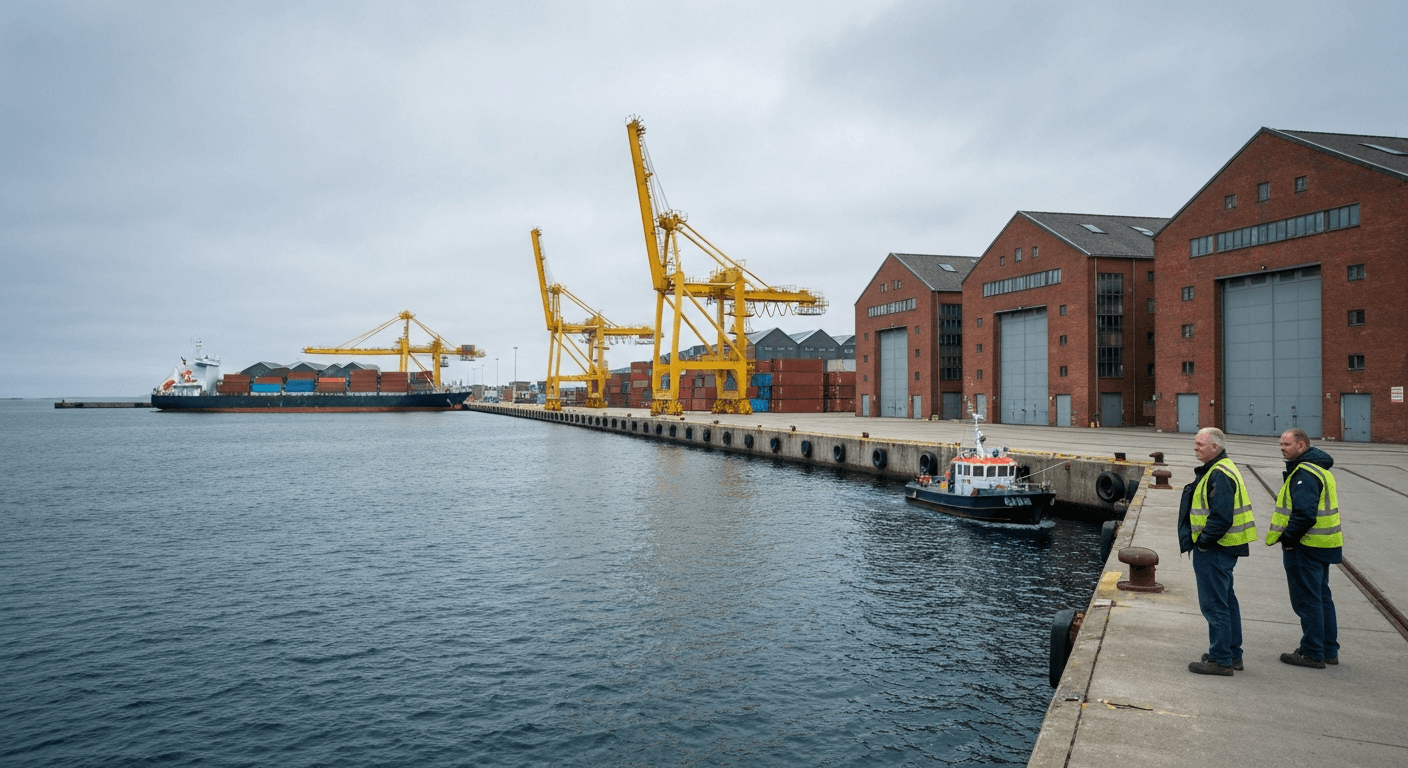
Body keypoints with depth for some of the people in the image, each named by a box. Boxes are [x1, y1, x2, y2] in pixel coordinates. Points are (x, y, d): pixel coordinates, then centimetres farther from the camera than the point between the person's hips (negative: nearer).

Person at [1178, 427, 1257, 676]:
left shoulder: (1219, 475, -20)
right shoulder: (1221, 470, 15)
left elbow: (1221, 517, -27)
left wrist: (1203, 541, -17)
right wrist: (1203, 540, 15)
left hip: (1214, 551, -11)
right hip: (1222, 548, 11)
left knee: (1214, 604, -5)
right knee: (1227, 601, 18)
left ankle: (1220, 660, 1)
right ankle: (1233, 655, 28)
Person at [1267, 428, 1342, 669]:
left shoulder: (1304, 473, -19)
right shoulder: (1319, 468, 15)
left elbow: (1304, 513, -27)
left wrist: (1288, 539, -17)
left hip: (1305, 548, -11)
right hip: (1323, 545, 11)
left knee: (1306, 599, -2)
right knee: (1321, 597, 17)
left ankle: (1312, 654, 4)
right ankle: (1329, 650, 25)